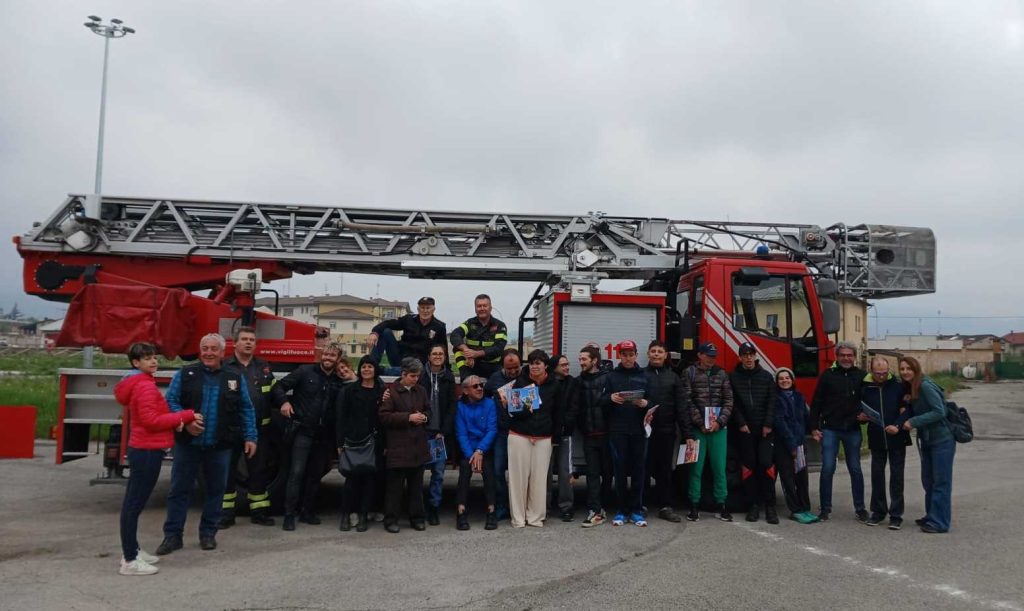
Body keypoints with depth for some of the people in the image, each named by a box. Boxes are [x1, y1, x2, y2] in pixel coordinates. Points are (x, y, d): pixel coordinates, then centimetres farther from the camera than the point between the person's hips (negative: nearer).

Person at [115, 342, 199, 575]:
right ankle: (130, 561, -3)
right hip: (147, 451, -11)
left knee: (134, 502, 16)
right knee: (135, 503, -7)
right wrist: (186, 416, -16)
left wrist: (175, 421, 1)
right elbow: (151, 420, -22)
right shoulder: (145, 386, -17)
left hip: (143, 450, 11)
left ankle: (132, 551, 27)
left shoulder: (140, 383, 16)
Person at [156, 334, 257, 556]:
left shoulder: (236, 378, 4)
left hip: (220, 447, 1)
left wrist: (250, 437, 1)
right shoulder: (185, 374, 2)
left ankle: (208, 533, 23)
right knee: (180, 489, 5)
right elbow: (170, 401, -1)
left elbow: (246, 410, 7)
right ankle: (172, 535, 15)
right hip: (188, 444, -1)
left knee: (216, 490, 9)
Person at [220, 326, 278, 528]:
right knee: (228, 469, 5)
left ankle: (259, 511, 19)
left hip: (259, 428, 4)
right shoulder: (225, 367, -2)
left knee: (258, 469, 10)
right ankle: (225, 513, 14)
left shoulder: (264, 367, 12)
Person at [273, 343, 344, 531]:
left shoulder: (339, 381, 8)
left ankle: (307, 511, 22)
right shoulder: (305, 372, -1)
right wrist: (284, 401, -17)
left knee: (315, 475, 11)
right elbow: (279, 386, 1)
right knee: (296, 472, -8)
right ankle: (289, 514, -2)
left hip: (324, 436, 4)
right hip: (303, 432, -4)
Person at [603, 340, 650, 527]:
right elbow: (602, 400, 6)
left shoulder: (644, 376, 9)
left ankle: (636, 510, 11)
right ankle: (621, 510, 9)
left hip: (639, 429, 0)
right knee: (620, 470, 1)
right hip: (617, 429, 0)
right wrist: (610, 398, -15)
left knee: (638, 470, 1)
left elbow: (654, 401, 7)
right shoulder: (612, 376, 9)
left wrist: (646, 403, -14)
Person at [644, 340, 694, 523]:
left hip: (666, 431, 2)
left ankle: (665, 507, 14)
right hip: (644, 430, -1)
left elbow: (682, 407, 4)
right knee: (644, 468, 5)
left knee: (665, 470, 7)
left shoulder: (673, 377, 9)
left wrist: (687, 434, -2)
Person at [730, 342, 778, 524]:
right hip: (745, 429, 0)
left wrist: (768, 425, -6)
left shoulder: (766, 377, 7)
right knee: (748, 466, 2)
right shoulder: (734, 377, 5)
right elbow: (733, 403, 0)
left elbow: (772, 402, 2)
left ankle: (770, 506, -2)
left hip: (765, 429, 0)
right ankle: (754, 505, 8)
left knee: (766, 464, -7)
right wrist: (741, 423, -8)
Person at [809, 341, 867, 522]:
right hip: (830, 429, -1)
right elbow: (816, 403, 0)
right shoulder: (828, 375, 0)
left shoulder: (862, 376, 3)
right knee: (827, 469, 0)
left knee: (855, 470, 9)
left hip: (852, 430, 1)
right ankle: (826, 508, 9)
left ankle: (860, 508, 20)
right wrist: (814, 427, -4)